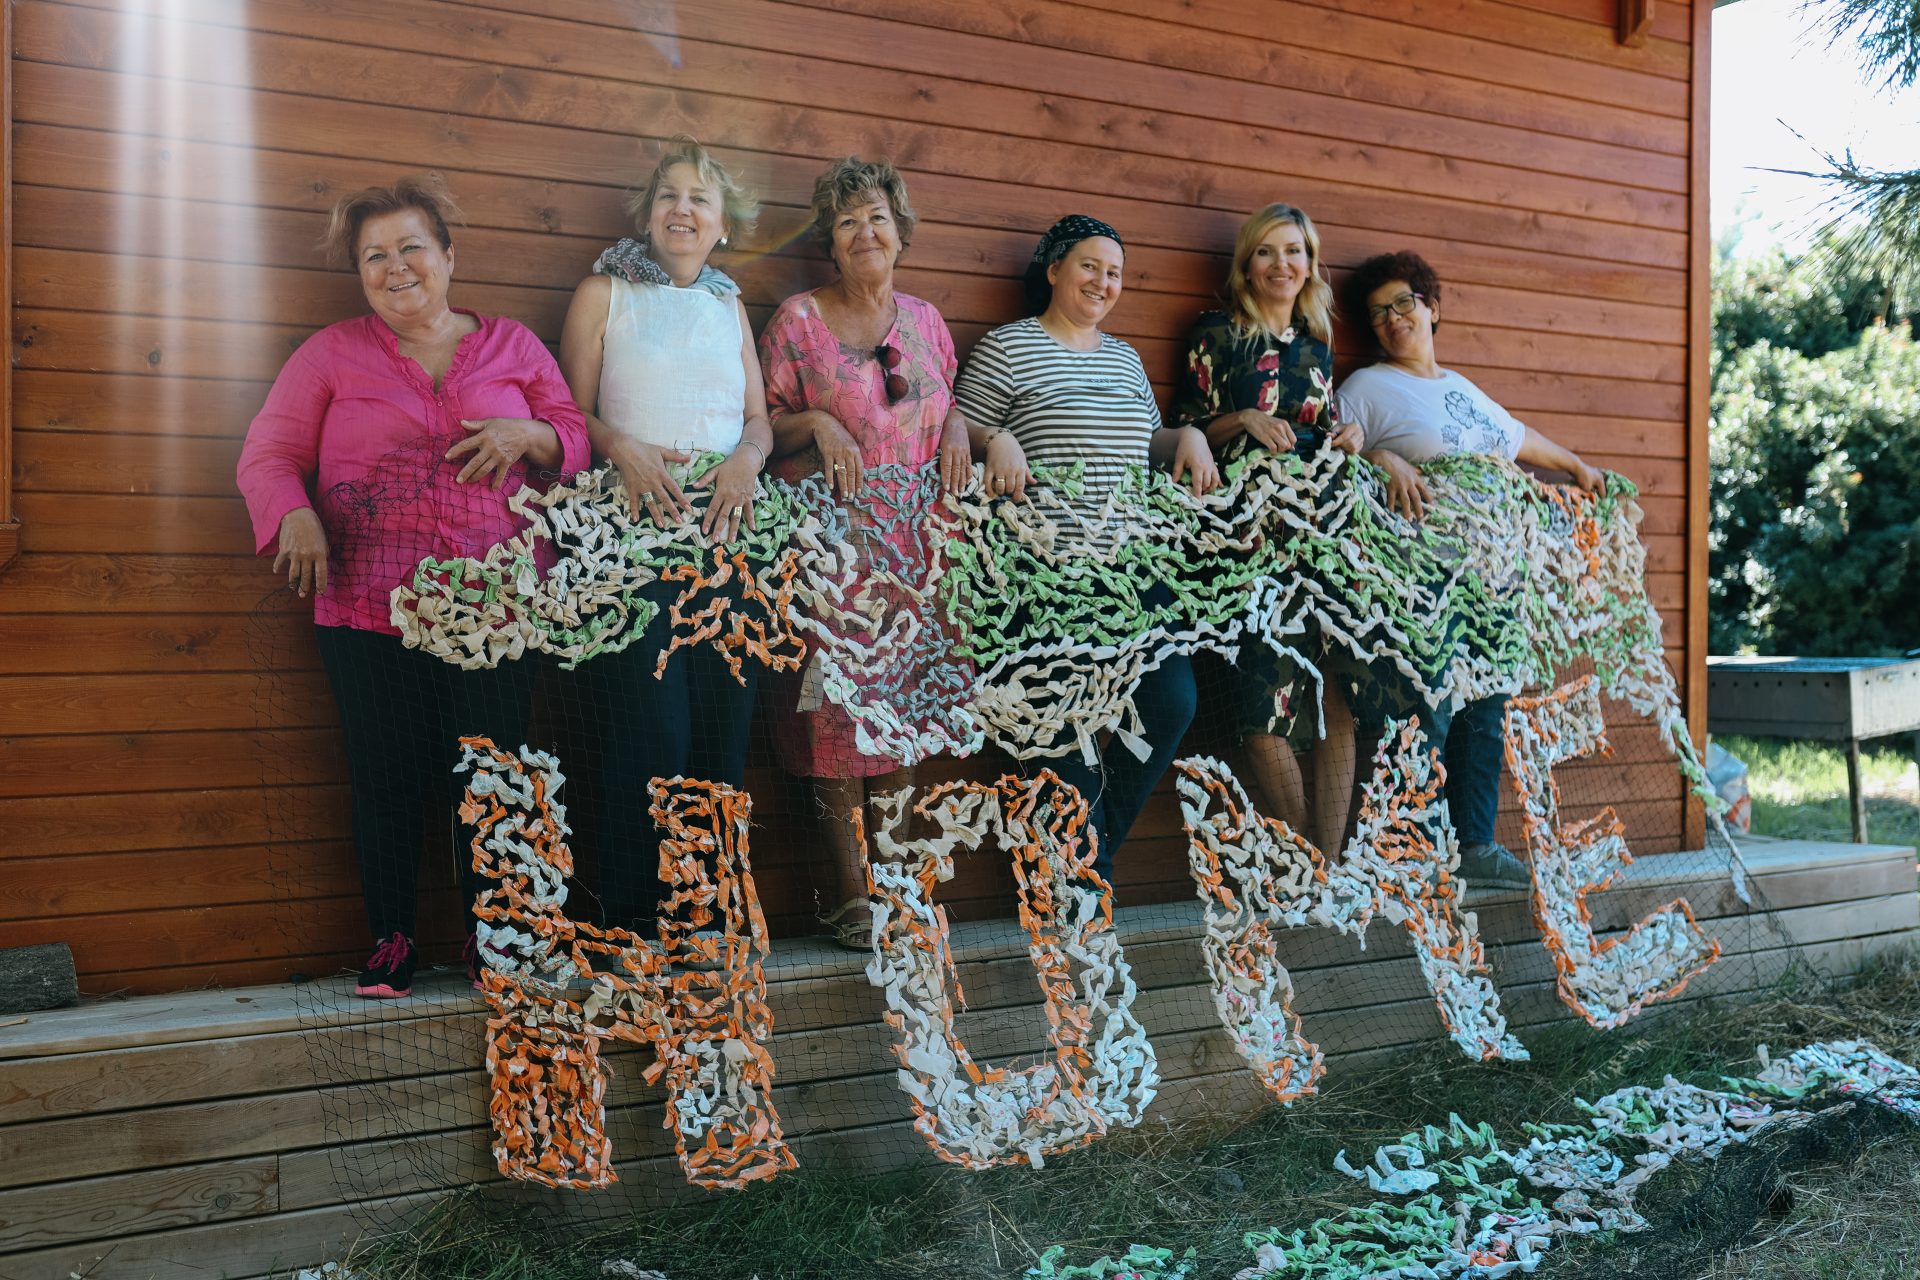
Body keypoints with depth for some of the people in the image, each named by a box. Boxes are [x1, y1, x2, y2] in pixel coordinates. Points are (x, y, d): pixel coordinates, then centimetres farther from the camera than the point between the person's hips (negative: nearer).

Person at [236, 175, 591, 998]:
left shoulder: (512, 346, 13)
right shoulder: (333, 353, 9)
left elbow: (574, 439, 12)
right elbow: (268, 455, 6)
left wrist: (526, 435, -9)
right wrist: (295, 515, -14)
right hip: (371, 610, 0)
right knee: (388, 775, 2)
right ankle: (390, 939, 16)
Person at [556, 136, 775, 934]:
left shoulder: (729, 305, 20)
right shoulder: (604, 293, 9)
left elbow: (760, 419, 15)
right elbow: (575, 412, 3)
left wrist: (746, 459, -7)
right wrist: (624, 450, -17)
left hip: (724, 531, 4)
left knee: (723, 732, 0)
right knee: (651, 735, -11)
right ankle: (629, 925, 0)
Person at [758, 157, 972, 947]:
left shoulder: (925, 320, 14)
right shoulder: (798, 319, 3)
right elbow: (763, 425, 4)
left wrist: (956, 423, 3)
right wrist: (815, 423, -14)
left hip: (913, 539, 4)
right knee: (837, 703, -7)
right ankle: (852, 891, 1)